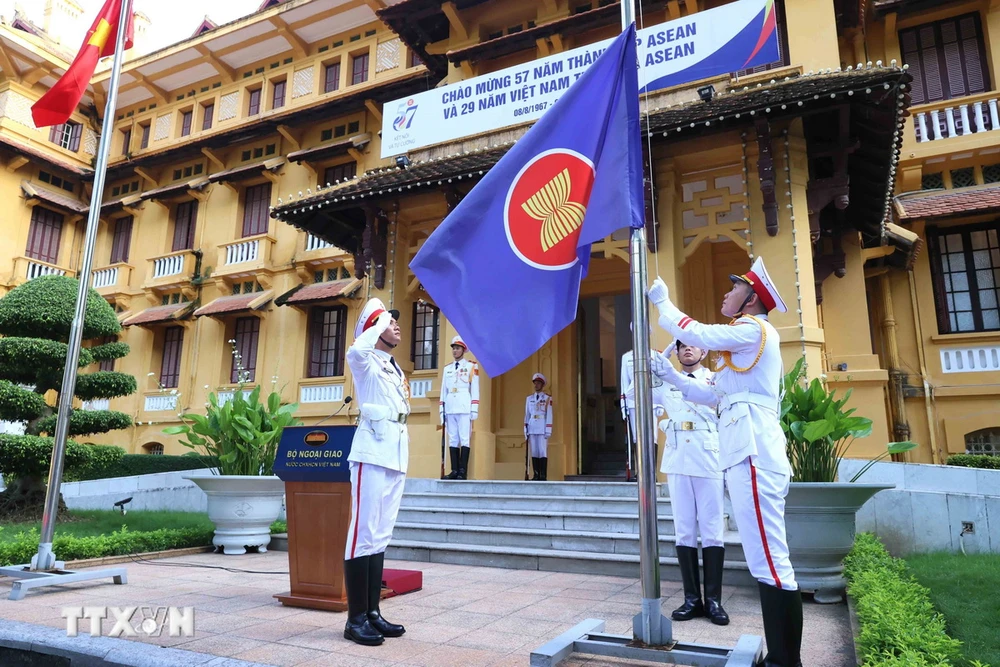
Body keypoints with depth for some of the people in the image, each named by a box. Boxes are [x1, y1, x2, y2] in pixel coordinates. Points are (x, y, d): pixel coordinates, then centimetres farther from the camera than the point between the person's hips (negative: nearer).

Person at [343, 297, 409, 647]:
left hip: (397, 455, 8)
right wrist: (380, 321, -12)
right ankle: (355, 619, -3)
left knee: (380, 535, 9)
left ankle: (373, 612, 15)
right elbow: (356, 350, -28)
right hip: (373, 453, -8)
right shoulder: (366, 361, -1)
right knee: (364, 533, -8)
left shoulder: (396, 369, 22)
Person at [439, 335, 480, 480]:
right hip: (450, 409, 5)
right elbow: (443, 391, 18)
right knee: (452, 440, 1)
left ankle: (463, 471, -9)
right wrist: (441, 410, 11)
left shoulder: (472, 366, 5)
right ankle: (455, 470, 2)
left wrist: (474, 410, -6)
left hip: (464, 408, -5)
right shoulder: (447, 369, 19)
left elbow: (475, 389, 0)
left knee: (464, 439, -8)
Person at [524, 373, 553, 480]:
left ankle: (543, 476, -3)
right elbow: (527, 415, 13)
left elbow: (549, 415, -1)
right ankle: (536, 474, 7)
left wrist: (548, 431, -7)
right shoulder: (529, 398, 13)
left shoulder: (547, 398, 2)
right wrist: (526, 430, 8)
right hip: (532, 429, 4)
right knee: (534, 452, 3)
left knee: (543, 451, -5)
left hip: (542, 429, -4)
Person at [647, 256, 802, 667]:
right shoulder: (744, 342, 28)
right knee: (767, 562, 11)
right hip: (746, 453, 11)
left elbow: (696, 334, -11)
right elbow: (714, 395, 28)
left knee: (770, 563, -10)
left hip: (753, 453, -11)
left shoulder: (755, 329, -2)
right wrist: (671, 375, 20)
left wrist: (661, 301, 4)